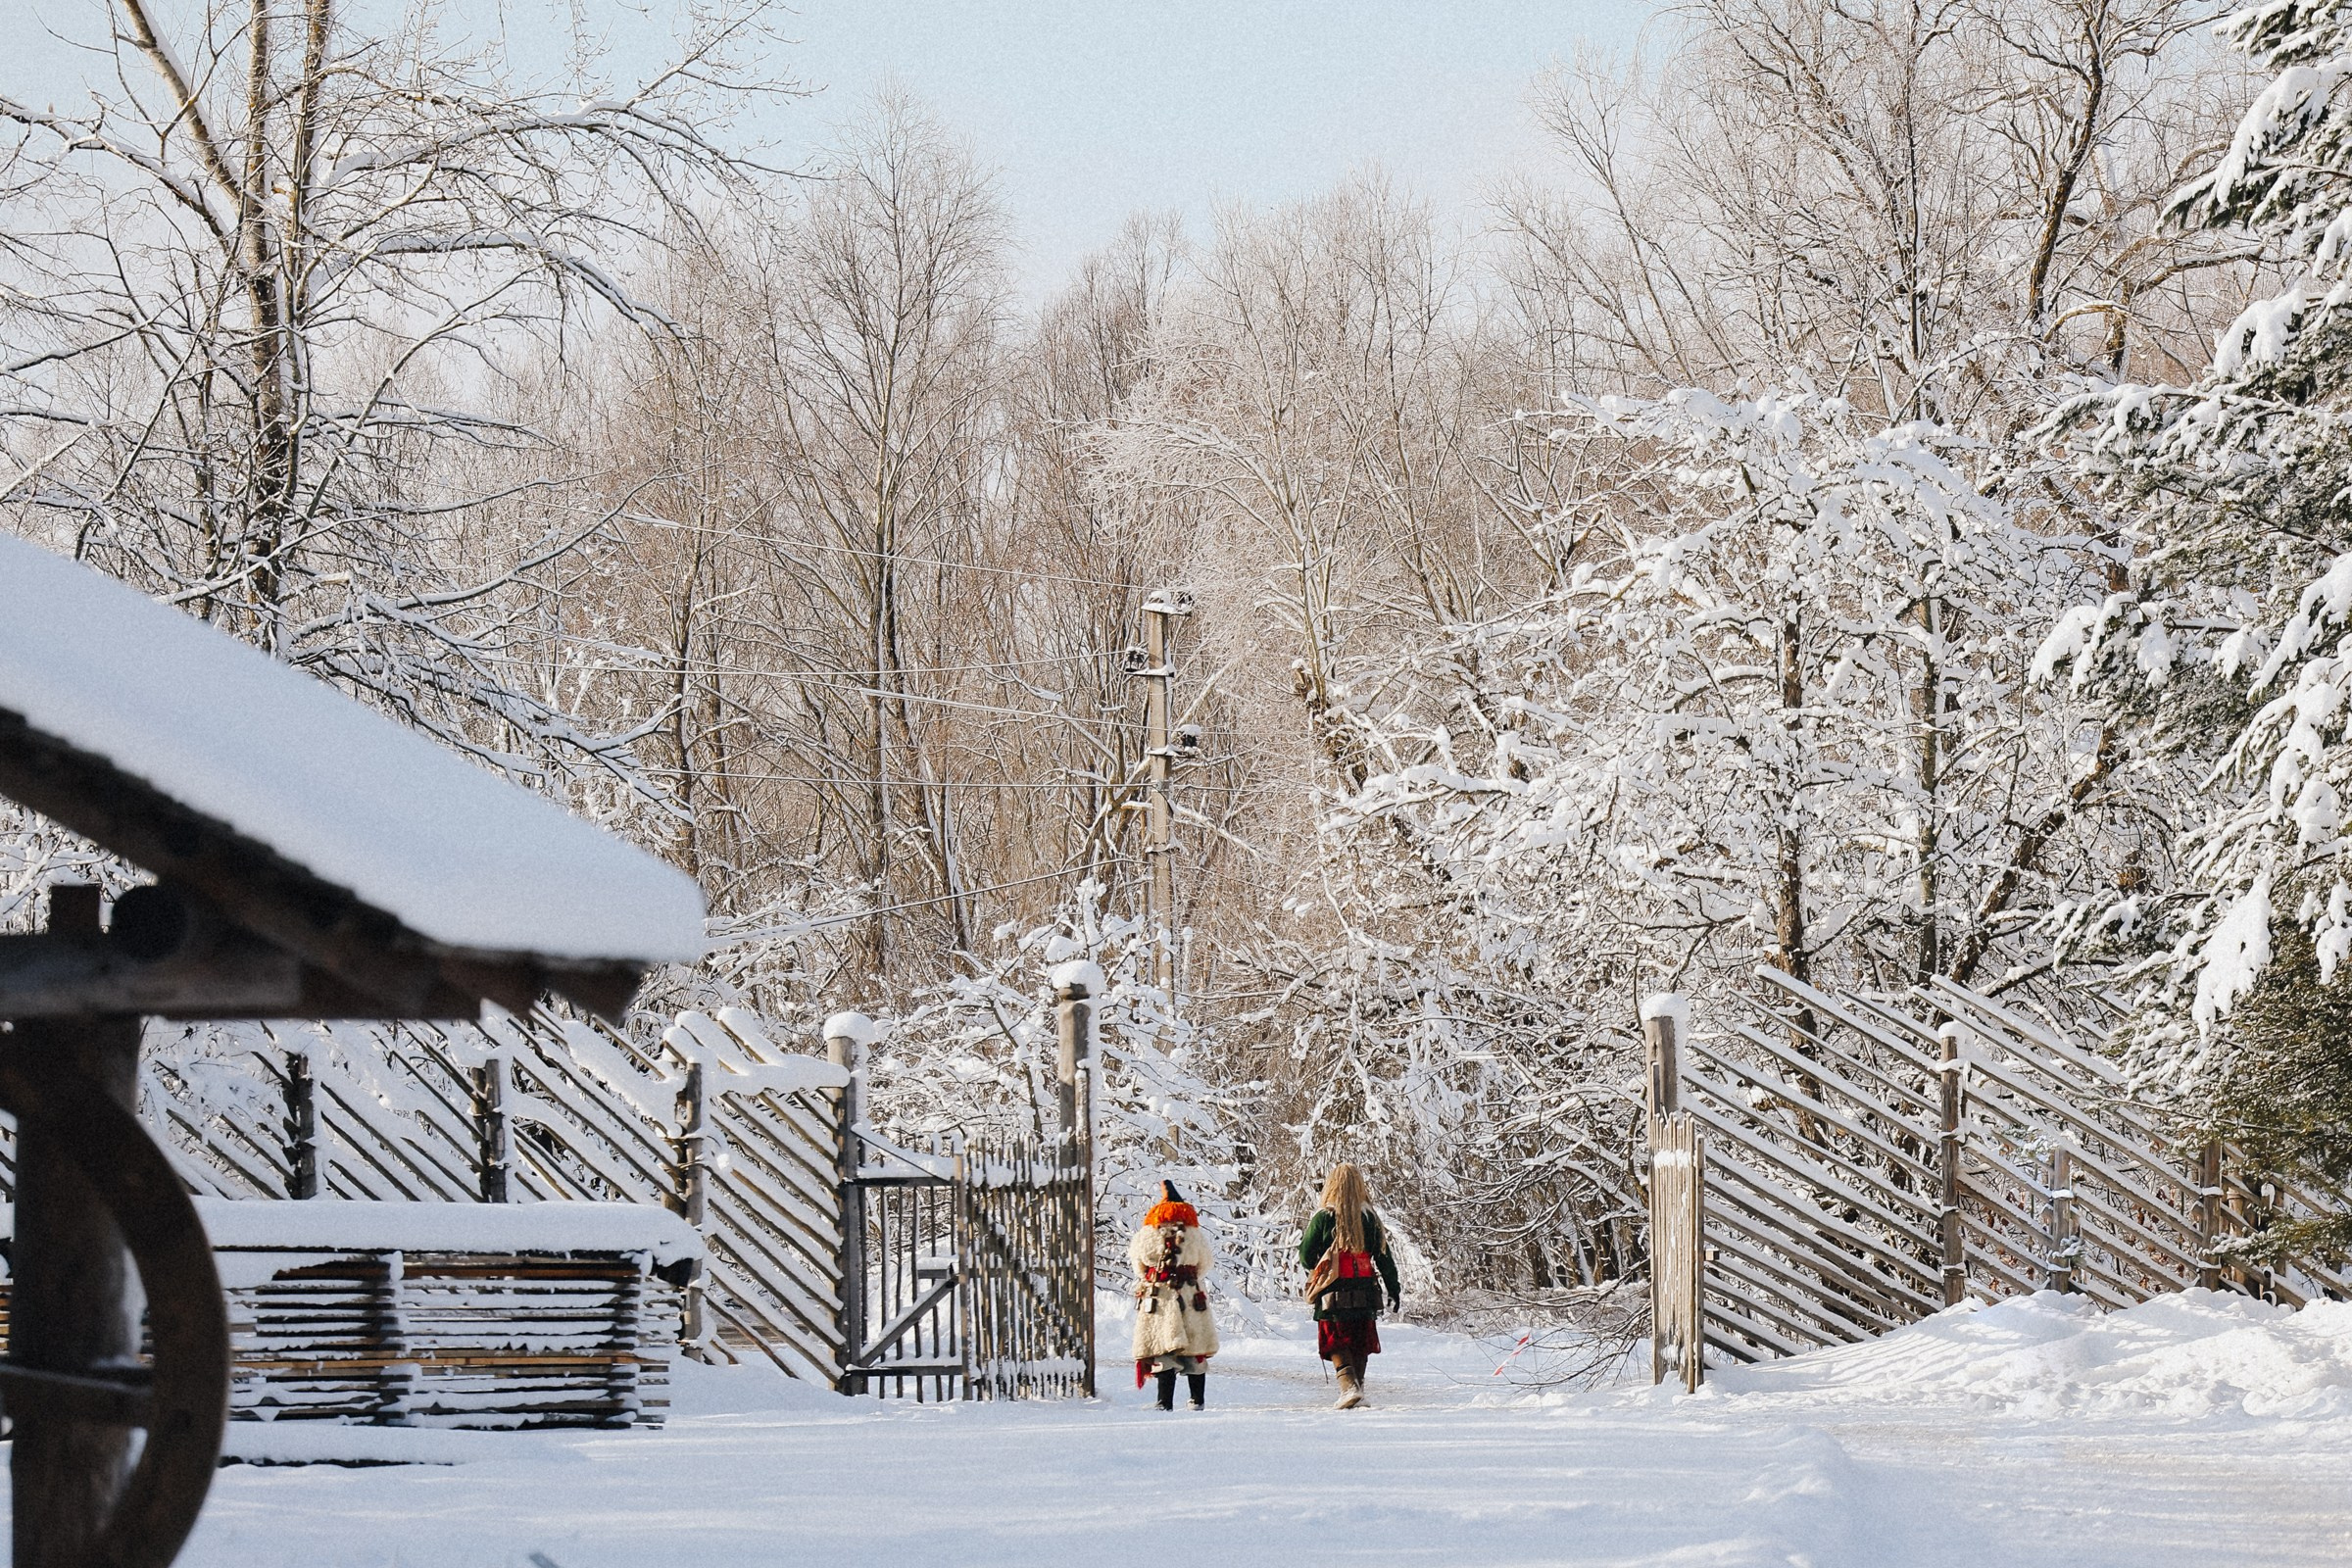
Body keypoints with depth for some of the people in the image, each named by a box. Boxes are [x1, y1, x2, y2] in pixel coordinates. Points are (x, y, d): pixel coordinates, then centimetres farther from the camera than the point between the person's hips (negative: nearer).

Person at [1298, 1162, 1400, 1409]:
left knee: (1337, 1344, 0)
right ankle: (1357, 1385, 17)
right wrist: (1393, 1291, 12)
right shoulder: (1369, 1218, 2)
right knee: (1360, 1344, 14)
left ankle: (1349, 1385, -18)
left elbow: (1306, 1256, -2)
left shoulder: (1323, 1218, -7)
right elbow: (1384, 1258, 5)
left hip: (1332, 1294, -3)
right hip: (1364, 1294, 3)